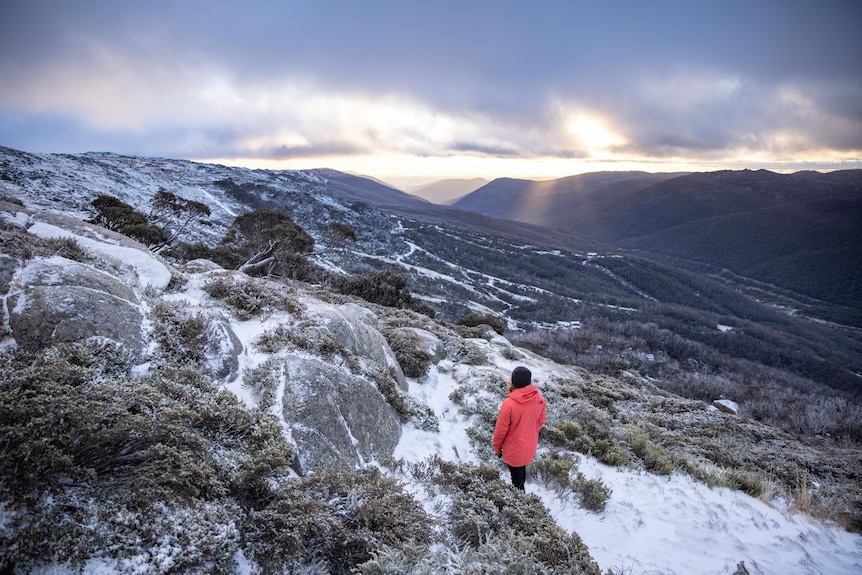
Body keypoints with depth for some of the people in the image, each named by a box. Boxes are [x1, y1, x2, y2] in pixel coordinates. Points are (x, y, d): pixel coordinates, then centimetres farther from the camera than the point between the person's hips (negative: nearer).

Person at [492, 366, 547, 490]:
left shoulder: (509, 404, -31)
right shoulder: (539, 399, -16)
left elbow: (500, 430, -19)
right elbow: (541, 421, 1)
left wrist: (497, 448, -2)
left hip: (514, 449, -5)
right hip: (530, 446, 5)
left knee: (517, 478, 17)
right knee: (522, 471, 29)